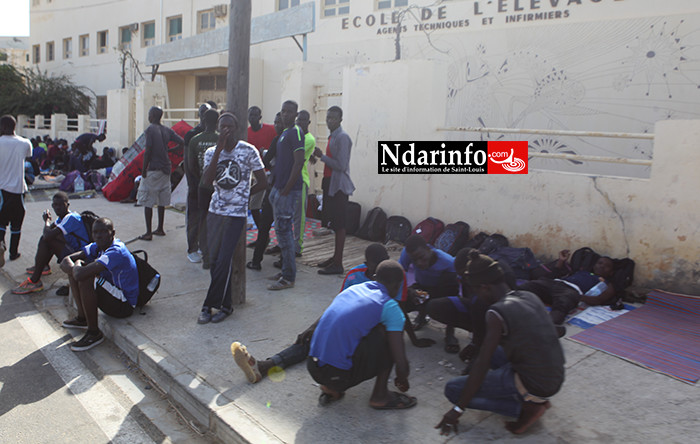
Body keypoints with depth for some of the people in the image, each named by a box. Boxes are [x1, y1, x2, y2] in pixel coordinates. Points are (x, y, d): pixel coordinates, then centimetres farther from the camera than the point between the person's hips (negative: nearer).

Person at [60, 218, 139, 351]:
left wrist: (77, 265, -12)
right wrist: (72, 268, -16)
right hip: (113, 292, 10)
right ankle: (82, 318, 19)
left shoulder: (116, 252, -27)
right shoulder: (98, 247, 3)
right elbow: (65, 261, 7)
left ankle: (94, 333, -16)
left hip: (125, 305, -10)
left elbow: (80, 275, -35)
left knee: (86, 279, -29)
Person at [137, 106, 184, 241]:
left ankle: (148, 233, 0)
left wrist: (144, 170, -10)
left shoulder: (150, 129, -11)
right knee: (161, 202, 15)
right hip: (165, 169, 7)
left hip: (153, 169, -7)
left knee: (147, 202, 0)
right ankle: (160, 229, 23)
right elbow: (182, 142, 6)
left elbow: (148, 151, -15)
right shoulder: (167, 131, 7)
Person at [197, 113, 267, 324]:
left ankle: (210, 305, 6)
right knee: (214, 260, 6)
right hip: (215, 211, 4)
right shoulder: (211, 152, 5)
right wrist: (219, 149, -15)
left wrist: (243, 194, 3)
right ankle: (224, 305, 19)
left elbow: (262, 182, 2)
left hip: (236, 213, -4)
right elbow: (207, 180, -13)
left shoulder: (248, 151, -4)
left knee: (223, 261, -7)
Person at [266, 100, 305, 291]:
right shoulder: (285, 133, 18)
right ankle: (287, 270, 25)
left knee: (283, 229, -8)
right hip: (280, 187, 10)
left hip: (287, 190, -10)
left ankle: (288, 277, -2)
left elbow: (299, 162, -20)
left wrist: (286, 189, -20)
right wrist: (277, 188, 17)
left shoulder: (295, 133, -13)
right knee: (284, 229, 14)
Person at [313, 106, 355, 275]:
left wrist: (322, 156, -14)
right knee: (334, 222, 13)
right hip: (331, 184, 10)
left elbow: (341, 166, -19)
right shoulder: (333, 136, 16)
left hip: (339, 186, -10)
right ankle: (336, 257, 22)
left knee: (339, 224, -7)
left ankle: (338, 264, -3)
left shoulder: (342, 137, -13)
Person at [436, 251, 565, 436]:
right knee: (491, 350, 27)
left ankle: (524, 407, -5)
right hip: (556, 378, 8)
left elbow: (481, 365, -20)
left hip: (532, 384, -8)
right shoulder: (530, 297, 3)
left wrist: (458, 409, -13)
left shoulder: (497, 313, -19)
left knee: (452, 389, -2)